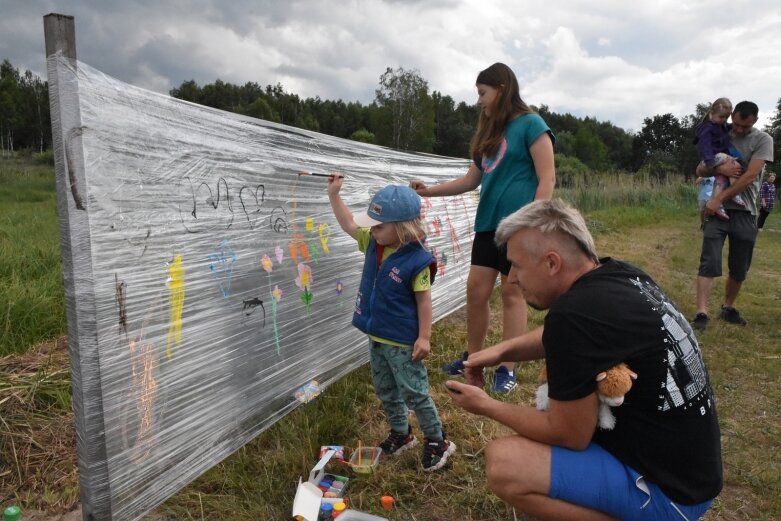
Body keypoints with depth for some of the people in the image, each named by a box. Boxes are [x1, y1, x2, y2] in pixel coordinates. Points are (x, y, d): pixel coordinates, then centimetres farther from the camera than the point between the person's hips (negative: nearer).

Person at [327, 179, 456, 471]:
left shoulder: (417, 260, -22)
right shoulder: (374, 243, -2)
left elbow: (424, 300, -17)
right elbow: (349, 225, 9)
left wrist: (424, 337, -16)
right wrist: (334, 195, 3)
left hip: (402, 341, -8)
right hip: (377, 335, 8)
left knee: (414, 392, 4)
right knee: (385, 390, 20)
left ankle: (437, 440, 23)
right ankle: (401, 433, 40)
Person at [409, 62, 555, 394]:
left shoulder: (530, 124, -5)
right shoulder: (489, 133, 18)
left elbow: (547, 179, -11)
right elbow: (471, 180, 21)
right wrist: (429, 191, 13)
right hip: (488, 222, 7)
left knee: (512, 294, -1)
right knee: (476, 289, 6)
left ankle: (507, 368, 11)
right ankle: (473, 359, 22)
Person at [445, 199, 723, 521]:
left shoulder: (574, 314, -29)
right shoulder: (617, 276, -2)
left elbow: (569, 435, -17)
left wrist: (487, 406, -5)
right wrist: (502, 350, 4)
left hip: (668, 489, -9)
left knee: (502, 463, -18)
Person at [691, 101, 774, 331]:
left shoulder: (763, 140, 0)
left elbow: (750, 176, -11)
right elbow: (700, 170, 9)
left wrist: (719, 198, -17)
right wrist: (720, 168, -12)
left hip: (745, 212, 0)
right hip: (717, 209, 0)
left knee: (739, 269, 8)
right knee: (709, 263, -10)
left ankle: (728, 308, 25)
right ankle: (701, 313, -13)